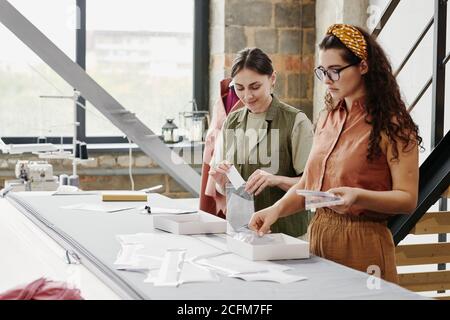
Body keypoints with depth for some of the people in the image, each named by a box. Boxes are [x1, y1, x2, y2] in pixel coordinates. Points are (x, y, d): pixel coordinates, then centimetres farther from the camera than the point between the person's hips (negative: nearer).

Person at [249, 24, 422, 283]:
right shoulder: (327, 118, 10)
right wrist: (277, 209, -6)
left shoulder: (391, 125, -10)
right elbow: (309, 183, 11)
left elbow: (408, 199, -14)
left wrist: (357, 196, -29)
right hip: (319, 236, 6)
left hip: (362, 243, -6)